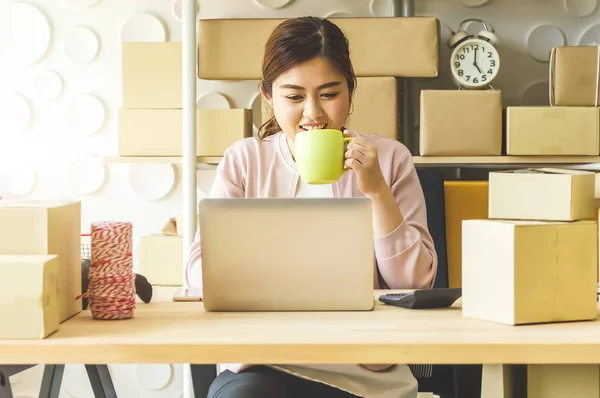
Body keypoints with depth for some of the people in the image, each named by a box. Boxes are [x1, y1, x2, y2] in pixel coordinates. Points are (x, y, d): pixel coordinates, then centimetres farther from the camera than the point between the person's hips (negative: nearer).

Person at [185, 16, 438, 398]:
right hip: (262, 364, 2)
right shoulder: (245, 159, 8)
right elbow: (199, 269, 1)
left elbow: (417, 283, 0)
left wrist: (377, 192, -11)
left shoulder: (389, 158, 5)